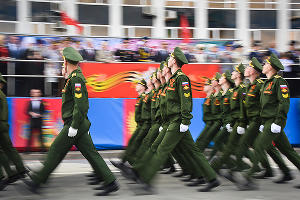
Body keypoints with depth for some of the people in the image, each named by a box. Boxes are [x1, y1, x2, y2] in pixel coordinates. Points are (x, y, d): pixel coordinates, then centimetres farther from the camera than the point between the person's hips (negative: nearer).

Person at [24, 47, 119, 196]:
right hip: (80, 125, 10)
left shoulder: (75, 78, -14)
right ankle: (110, 182, 4)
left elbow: (80, 104, -22)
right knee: (91, 154, 6)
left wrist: (74, 127, -22)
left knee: (55, 151, -1)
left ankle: (38, 181, 8)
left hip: (74, 124, -10)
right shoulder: (77, 77, 18)